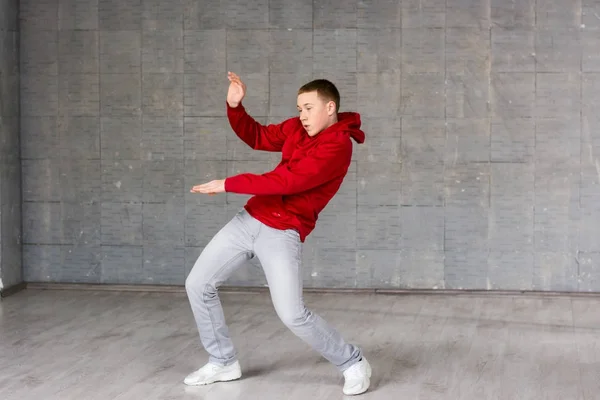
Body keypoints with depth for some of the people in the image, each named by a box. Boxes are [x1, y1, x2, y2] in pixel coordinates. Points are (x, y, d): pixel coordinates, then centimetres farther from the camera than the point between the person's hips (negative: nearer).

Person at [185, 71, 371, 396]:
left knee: (292, 314, -17)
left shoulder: (338, 147, -17)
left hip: (283, 233, -8)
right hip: (249, 219, 8)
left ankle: (353, 364, 6)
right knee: (198, 285, 7)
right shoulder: (297, 128, 8)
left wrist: (228, 184, -20)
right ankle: (223, 363, 23)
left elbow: (287, 181, -24)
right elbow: (257, 137, 21)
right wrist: (234, 106, 3)